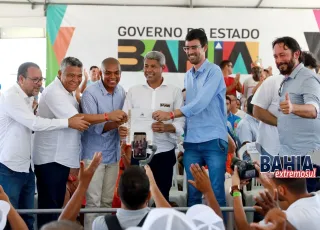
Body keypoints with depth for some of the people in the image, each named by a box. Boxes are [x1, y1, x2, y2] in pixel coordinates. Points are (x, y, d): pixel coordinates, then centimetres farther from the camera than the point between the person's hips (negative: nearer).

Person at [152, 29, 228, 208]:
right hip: (191, 142, 6)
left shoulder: (214, 72, -6)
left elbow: (201, 103, -18)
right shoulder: (188, 76, 16)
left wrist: (171, 115, -19)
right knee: (192, 192, 8)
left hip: (213, 140, -6)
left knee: (216, 191, -3)